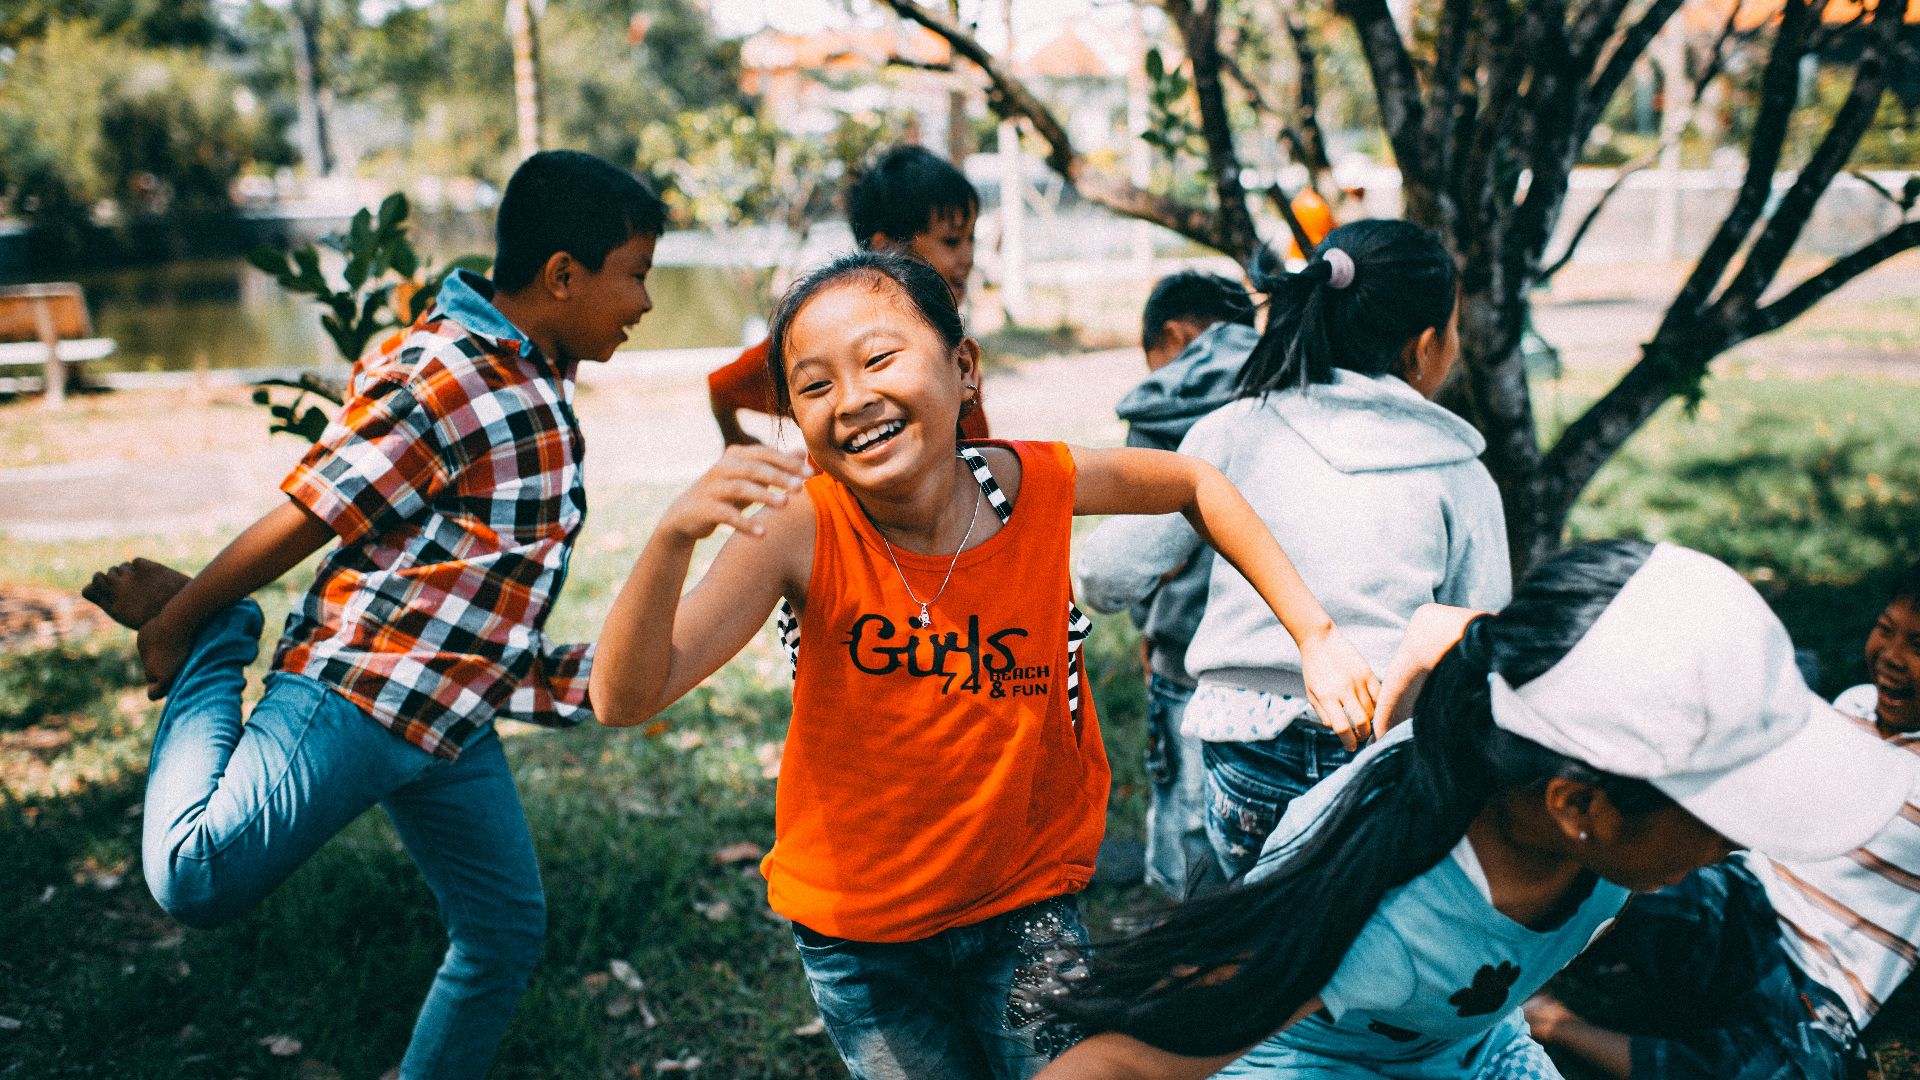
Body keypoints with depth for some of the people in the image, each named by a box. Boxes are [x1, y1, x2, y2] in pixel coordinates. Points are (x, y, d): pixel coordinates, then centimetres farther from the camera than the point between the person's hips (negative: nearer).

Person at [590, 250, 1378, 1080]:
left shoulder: (1037, 485, -18)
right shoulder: (799, 532, -23)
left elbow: (1192, 482, 2)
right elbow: (625, 699, -30)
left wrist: (1315, 634, -4)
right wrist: (674, 536, -48)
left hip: (1024, 899, 1)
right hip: (854, 927, 0)